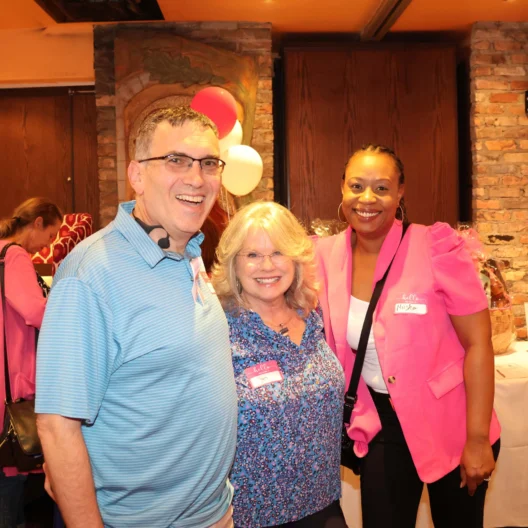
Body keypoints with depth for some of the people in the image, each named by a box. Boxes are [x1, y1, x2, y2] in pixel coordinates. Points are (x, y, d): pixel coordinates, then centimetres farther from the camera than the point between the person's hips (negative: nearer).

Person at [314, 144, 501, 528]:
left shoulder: (436, 247, -18)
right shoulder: (328, 256, -7)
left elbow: (478, 344, -15)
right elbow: (329, 343, 7)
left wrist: (477, 440, -15)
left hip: (451, 425, -2)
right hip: (384, 426, 3)